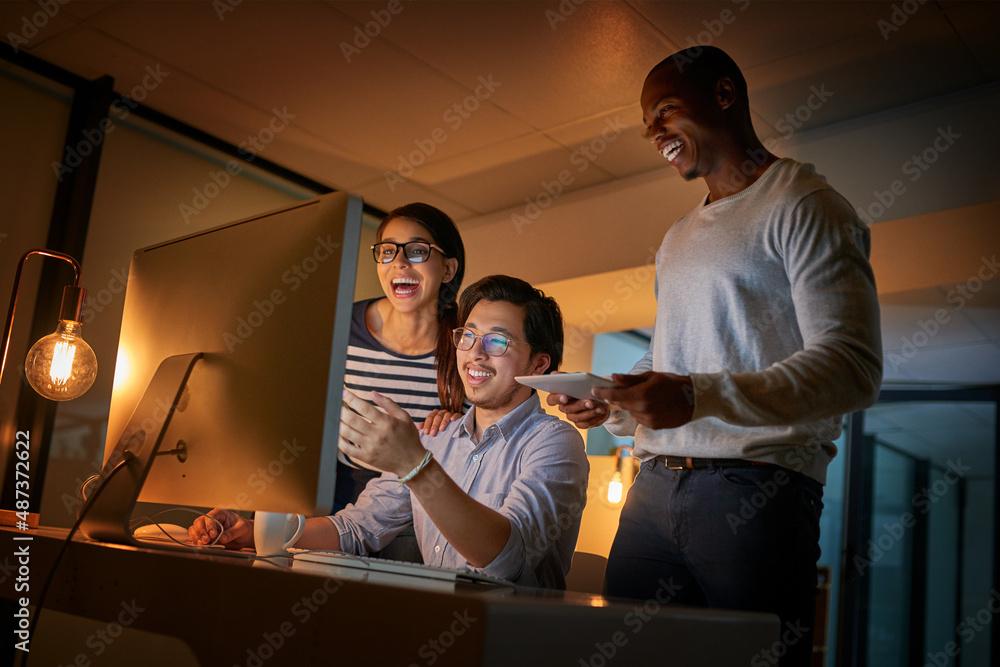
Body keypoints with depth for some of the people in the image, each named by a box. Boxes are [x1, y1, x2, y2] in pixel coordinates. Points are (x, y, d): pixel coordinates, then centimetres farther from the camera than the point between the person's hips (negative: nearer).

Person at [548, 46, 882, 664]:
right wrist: (609, 406, 6)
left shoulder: (803, 206, -2)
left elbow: (852, 367, -14)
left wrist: (699, 397, -25)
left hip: (756, 488, -7)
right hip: (654, 489, 7)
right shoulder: (677, 238, 25)